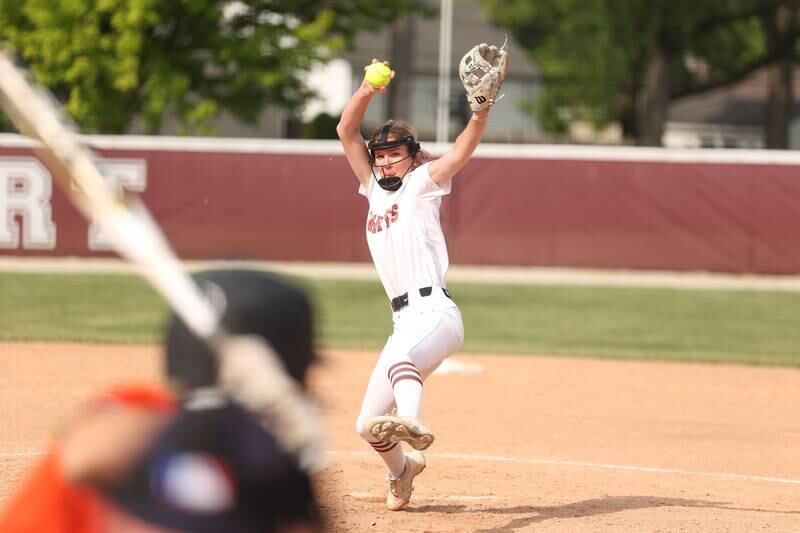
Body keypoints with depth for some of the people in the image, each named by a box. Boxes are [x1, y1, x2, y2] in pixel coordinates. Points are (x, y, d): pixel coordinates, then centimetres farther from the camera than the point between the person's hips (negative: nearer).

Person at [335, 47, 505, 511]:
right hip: (405, 321, 7)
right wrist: (368, 91, 0)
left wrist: (482, 112, -29)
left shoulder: (422, 184, 5)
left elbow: (463, 150, -12)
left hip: (436, 313, -7)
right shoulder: (375, 190, 21)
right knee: (368, 425, 9)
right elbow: (347, 131, 15)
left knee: (400, 354, -41)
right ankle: (403, 469, 39)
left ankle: (410, 425, -69)